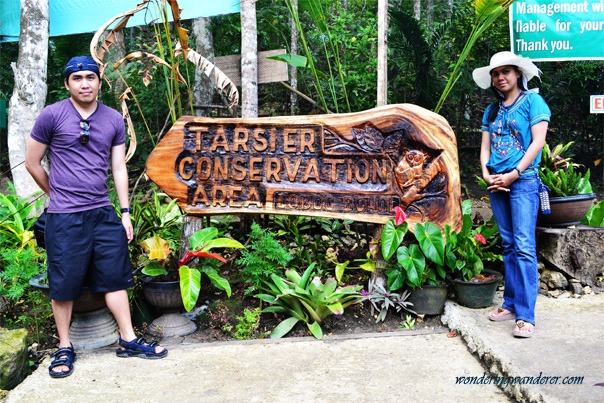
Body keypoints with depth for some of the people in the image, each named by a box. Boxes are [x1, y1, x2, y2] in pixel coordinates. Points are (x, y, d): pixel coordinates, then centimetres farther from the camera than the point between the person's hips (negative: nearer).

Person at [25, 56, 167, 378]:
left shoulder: (114, 120, 6)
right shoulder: (52, 115, -4)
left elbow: (119, 168, 8)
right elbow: (32, 163, 3)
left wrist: (125, 212, 5)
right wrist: (59, 194, 10)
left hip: (104, 213, 3)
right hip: (64, 218, -3)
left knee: (115, 277, 8)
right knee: (63, 284, 6)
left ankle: (128, 340, 19)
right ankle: (64, 348, 22)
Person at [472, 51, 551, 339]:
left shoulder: (532, 101, 0)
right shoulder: (492, 110, 16)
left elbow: (538, 141, -8)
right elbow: (485, 146, 14)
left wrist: (513, 174, -13)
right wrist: (486, 174, -4)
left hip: (523, 180, -6)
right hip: (496, 183, 6)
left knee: (524, 246, -12)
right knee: (508, 245, 10)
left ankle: (526, 315, -11)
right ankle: (511, 304, 16)